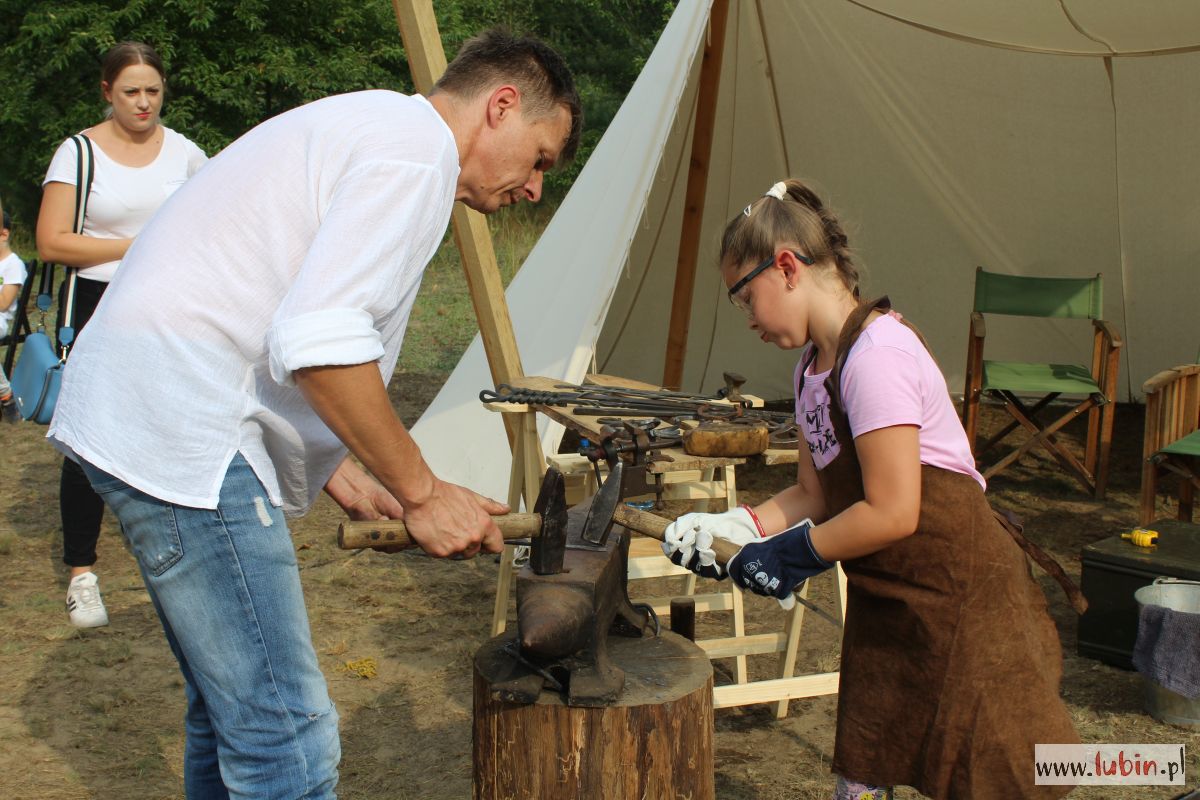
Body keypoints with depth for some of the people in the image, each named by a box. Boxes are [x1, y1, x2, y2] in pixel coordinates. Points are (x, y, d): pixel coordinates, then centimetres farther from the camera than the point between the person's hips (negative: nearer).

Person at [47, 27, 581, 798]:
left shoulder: (366, 123, 22)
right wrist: (420, 492, -12)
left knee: (230, 711, 20)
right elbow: (318, 340, -23)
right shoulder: (418, 144, -10)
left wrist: (335, 469, 15)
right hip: (182, 428, -11)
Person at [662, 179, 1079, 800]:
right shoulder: (813, 368, 7)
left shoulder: (875, 354, -22)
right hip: (885, 603, 9)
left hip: (959, 596, -9)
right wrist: (731, 527, -3)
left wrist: (792, 552, -14)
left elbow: (892, 512, -25)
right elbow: (814, 495, 11)